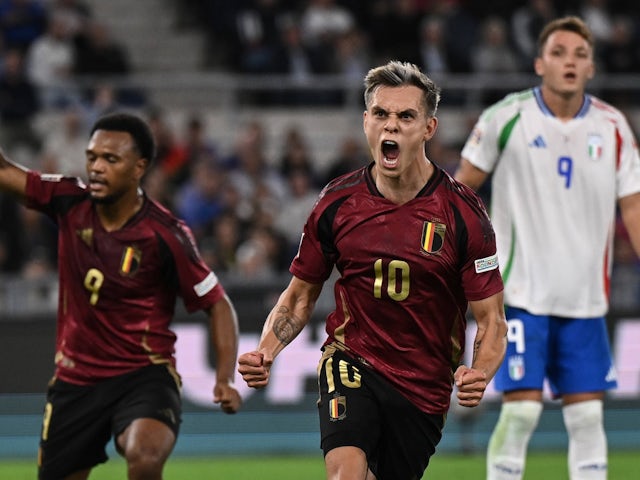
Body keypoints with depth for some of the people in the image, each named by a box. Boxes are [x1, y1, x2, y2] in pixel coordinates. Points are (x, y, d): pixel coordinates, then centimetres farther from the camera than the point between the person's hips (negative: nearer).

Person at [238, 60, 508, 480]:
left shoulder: (462, 212, -9)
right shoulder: (337, 203, -3)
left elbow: (492, 320, -7)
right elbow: (300, 295, 10)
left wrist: (479, 375, -28)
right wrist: (266, 352, -9)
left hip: (424, 388, 1)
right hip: (351, 362, -1)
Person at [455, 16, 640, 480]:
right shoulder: (507, 118, -5)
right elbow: (463, 187, 4)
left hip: (585, 298, 3)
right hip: (522, 293, -3)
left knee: (588, 415, 2)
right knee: (522, 408, -9)